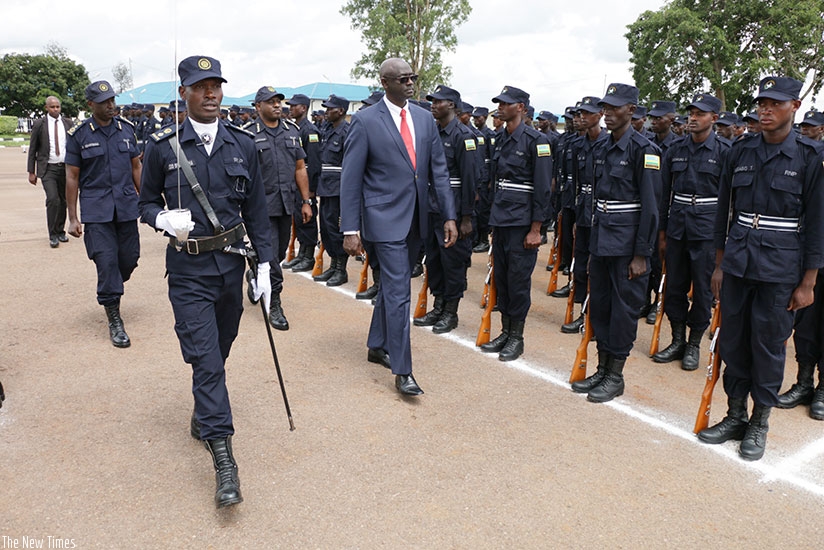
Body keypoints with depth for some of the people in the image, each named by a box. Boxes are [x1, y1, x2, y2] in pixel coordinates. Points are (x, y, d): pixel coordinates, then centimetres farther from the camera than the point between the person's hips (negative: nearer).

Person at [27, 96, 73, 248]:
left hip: (65, 167, 3)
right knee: (52, 199, -15)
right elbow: (32, 149, 2)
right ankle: (53, 235, -7)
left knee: (63, 201, 9)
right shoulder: (39, 124, 0)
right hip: (48, 168, -3)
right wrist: (31, 172, -1)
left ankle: (60, 231, 24)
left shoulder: (67, 123, 7)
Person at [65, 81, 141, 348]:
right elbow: (72, 178, 0)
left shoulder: (127, 128, 7)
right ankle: (114, 321, 4)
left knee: (129, 259, 6)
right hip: (96, 210, -3)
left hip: (127, 206, 3)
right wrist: (73, 218, -2)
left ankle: (109, 291, 39)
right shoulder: (78, 134, -2)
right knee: (107, 262, -6)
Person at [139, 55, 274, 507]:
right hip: (188, 270, -3)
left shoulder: (243, 144, 3)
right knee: (206, 359, -8)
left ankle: (203, 415, 43)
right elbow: (147, 202, 7)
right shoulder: (162, 146, -3)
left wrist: (264, 267, 2)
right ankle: (223, 460, -4)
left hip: (231, 264, 3)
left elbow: (256, 211, 6)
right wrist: (164, 220, -17)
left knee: (218, 353, 16)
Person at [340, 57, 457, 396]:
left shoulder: (425, 119, 8)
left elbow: (438, 170, 8)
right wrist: (350, 230, -12)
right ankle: (402, 371, 4)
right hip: (386, 218, -6)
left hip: (416, 218, 6)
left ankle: (377, 346, 35)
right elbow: (351, 178, -8)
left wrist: (449, 216, 1)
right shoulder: (365, 121, -8)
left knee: (392, 285, 17)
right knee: (398, 291, -6)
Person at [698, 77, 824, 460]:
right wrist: (719, 265, 9)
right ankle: (735, 415, 25)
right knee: (732, 342, 9)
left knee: (769, 346, 5)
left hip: (780, 269, -3)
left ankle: (759, 423, 21)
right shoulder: (741, 151, 5)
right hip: (737, 263, 4)